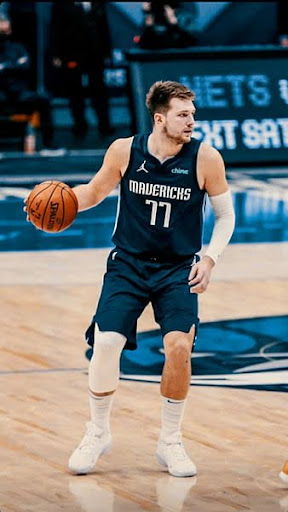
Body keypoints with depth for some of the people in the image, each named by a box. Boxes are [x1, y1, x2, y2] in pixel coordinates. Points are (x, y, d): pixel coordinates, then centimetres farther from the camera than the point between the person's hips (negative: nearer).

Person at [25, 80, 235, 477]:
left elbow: (225, 214, 1)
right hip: (128, 264, 1)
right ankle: (98, 433, 12)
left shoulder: (205, 158, -11)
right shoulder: (124, 151, -8)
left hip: (179, 269, -1)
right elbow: (95, 192, 11)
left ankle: (170, 442, 3)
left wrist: (210, 258, -12)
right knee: (105, 343, -12)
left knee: (179, 346, -18)